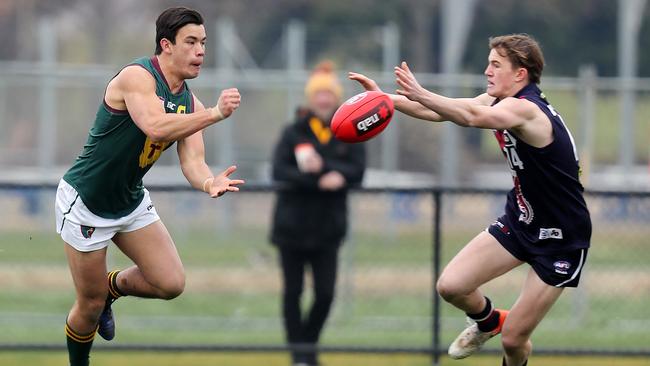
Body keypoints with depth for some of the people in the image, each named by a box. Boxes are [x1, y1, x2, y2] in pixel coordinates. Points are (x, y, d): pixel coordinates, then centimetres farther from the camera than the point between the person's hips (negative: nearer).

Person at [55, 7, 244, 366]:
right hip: (85, 202, -7)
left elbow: (192, 161, -10)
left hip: (131, 201, 7)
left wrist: (209, 183, -33)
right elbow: (156, 127, -41)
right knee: (91, 307, 0)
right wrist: (215, 113, -46)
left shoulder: (189, 102, -2)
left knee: (171, 283, -3)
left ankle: (112, 287, 26)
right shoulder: (137, 76, -24)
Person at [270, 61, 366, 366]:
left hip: (328, 228, 1)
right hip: (292, 226, -1)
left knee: (325, 294, -2)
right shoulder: (294, 133, -1)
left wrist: (322, 166, -24)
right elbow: (279, 172, -13)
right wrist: (319, 181, -26)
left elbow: (357, 172, -9)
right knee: (293, 291, 2)